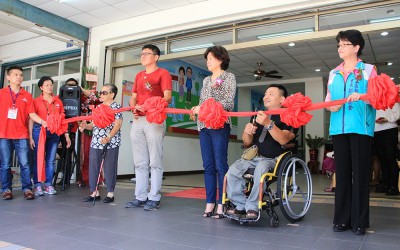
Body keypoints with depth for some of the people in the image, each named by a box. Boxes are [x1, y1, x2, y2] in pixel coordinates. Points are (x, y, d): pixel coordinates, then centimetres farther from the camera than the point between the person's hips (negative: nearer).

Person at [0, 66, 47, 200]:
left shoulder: (27, 96, 7)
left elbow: (32, 114, 1)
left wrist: (42, 121, -17)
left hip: (21, 135, 0)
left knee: (24, 163, -1)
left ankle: (27, 189, 4)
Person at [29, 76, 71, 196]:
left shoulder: (58, 101, 11)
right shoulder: (36, 101, 2)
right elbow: (31, 119, 0)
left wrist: (66, 135, 9)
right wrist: (30, 137, -6)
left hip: (54, 132, 3)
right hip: (39, 131, -2)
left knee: (51, 160, 5)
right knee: (38, 159, -1)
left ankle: (48, 185, 12)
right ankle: (37, 186, 7)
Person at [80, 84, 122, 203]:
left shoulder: (116, 107, -4)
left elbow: (117, 125, -12)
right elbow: (94, 124, 18)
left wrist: (108, 137, -23)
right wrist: (86, 125, -3)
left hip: (111, 143, -7)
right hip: (96, 142, 7)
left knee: (109, 167, 0)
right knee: (93, 166, 7)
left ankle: (110, 193, 11)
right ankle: (94, 192, 18)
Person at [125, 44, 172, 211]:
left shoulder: (163, 73, 2)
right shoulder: (139, 75, 23)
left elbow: (168, 97, -10)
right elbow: (133, 97, 22)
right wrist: (134, 108, 0)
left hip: (154, 120, -7)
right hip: (138, 120, 7)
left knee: (155, 162, -4)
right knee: (140, 162, 7)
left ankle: (154, 198, 1)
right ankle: (140, 197, 14)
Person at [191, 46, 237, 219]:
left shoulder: (229, 77, 3)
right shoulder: (206, 80, 21)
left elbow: (228, 103, -8)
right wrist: (197, 109, -3)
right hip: (204, 126, 6)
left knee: (220, 165, -6)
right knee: (208, 166, 5)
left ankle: (221, 204, -1)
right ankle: (210, 203, 10)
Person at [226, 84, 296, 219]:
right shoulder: (259, 116, 20)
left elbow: (283, 140, -17)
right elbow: (247, 143, 19)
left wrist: (268, 124, -30)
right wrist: (247, 132, -3)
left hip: (274, 159, -5)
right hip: (254, 156, 5)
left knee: (261, 168, -36)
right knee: (232, 171, -21)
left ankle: (252, 207, -22)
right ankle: (241, 205, -7)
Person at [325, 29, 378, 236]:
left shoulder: (368, 70, 7)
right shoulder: (334, 74, 18)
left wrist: (361, 96, -22)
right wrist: (331, 105, -7)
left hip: (361, 128, -3)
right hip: (339, 128, 4)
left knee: (360, 173, -1)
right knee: (342, 172, 5)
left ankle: (359, 221, 7)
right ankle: (342, 218, 12)